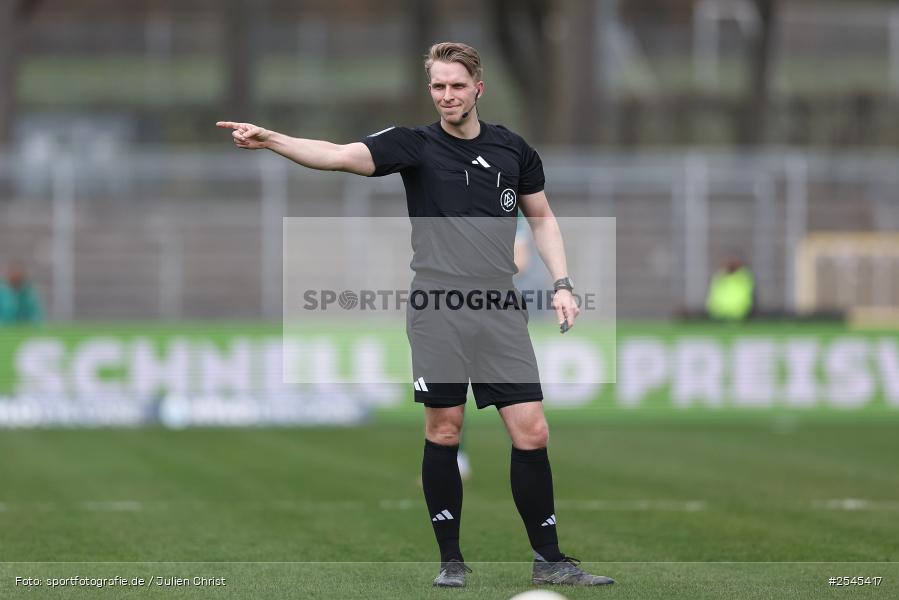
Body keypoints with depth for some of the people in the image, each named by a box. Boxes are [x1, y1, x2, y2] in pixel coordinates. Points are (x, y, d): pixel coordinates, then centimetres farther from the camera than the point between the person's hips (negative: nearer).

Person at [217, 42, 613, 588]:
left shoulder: (513, 150, 9)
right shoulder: (414, 145, 0)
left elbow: (542, 217, 22)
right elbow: (340, 156, -15)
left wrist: (562, 284, 10)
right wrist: (271, 140, -30)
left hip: (501, 312, 2)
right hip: (437, 312, -2)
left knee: (531, 433, -2)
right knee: (443, 432, 0)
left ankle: (550, 560, 8)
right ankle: (452, 560, 12)